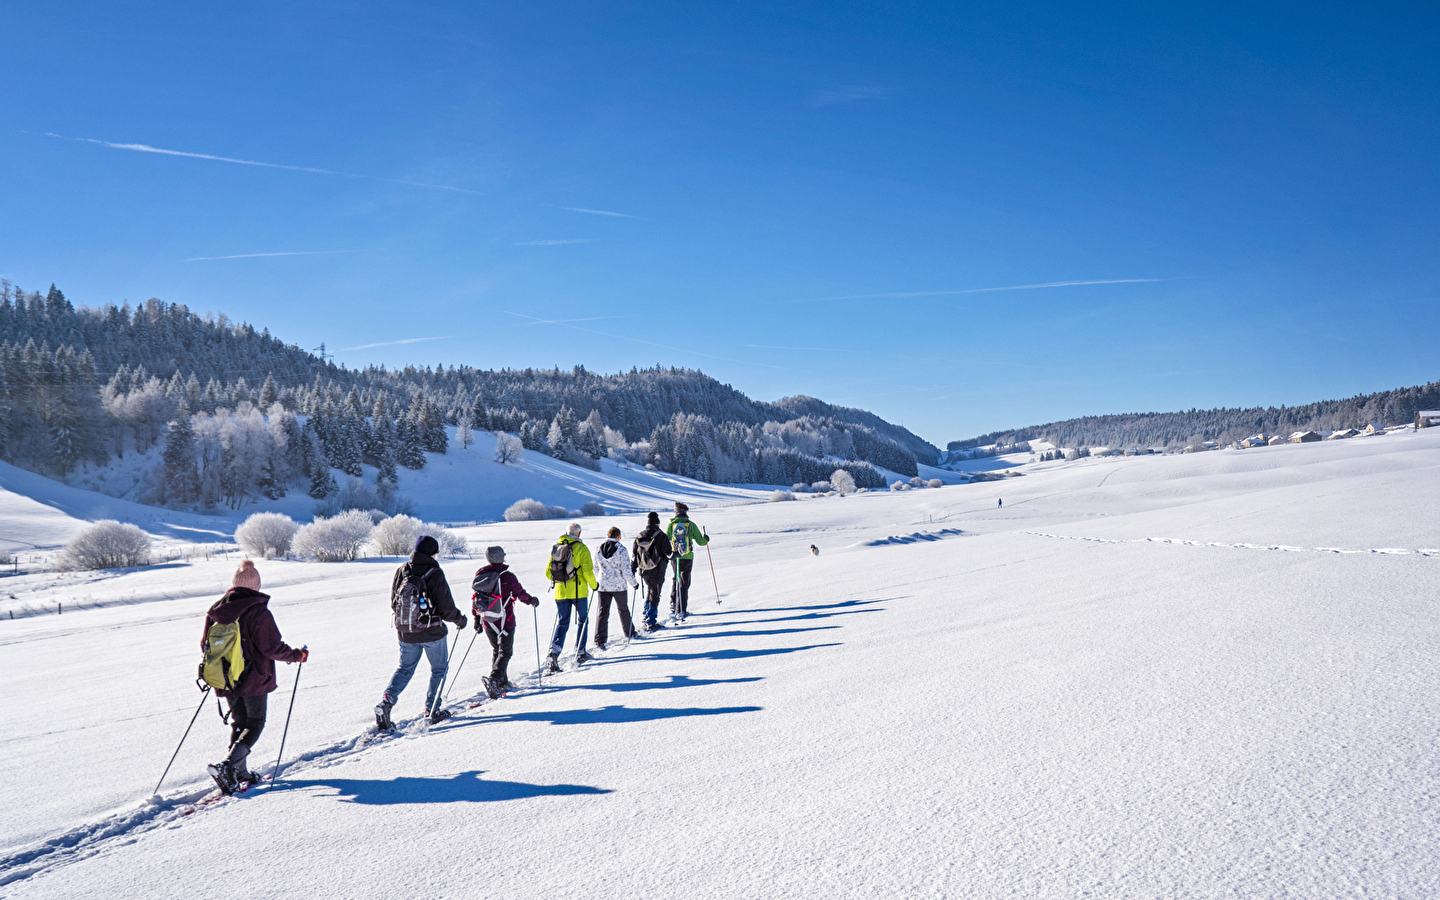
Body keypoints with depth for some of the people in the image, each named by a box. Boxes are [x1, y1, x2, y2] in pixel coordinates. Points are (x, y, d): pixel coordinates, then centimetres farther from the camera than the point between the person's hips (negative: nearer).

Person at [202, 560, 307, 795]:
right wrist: (298, 655, -2)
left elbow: (205, 645, 8)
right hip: (254, 679, -5)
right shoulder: (258, 611, -18)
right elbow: (272, 647, -18)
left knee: (239, 723, 19)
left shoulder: (216, 610, -1)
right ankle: (227, 766, -11)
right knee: (254, 725, 8)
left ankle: (241, 774, 19)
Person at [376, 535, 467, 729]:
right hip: (432, 633, -4)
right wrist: (460, 619, 5)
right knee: (440, 669, 17)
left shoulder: (401, 572, -3)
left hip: (405, 633, 4)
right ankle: (432, 709, 18)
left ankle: (387, 700, 0)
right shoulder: (435, 575, -18)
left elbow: (393, 604, 7)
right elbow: (447, 609, -15)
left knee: (404, 668, 21)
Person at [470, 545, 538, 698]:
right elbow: (521, 594, -6)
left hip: (487, 622, 5)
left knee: (496, 650, 21)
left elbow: (475, 598, 7)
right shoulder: (507, 576, -16)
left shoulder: (480, 575, 0)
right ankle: (494, 678, -20)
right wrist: (532, 600, 14)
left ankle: (502, 682, 24)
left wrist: (476, 619, 17)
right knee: (505, 652, 1)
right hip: (505, 621, -5)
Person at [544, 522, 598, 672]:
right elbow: (587, 570, -14)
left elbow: (548, 572, 9)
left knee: (562, 622, 10)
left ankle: (554, 651, -9)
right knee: (582, 620, 15)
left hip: (560, 592, 3)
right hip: (578, 591, -3)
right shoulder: (581, 548, -8)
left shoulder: (555, 548, 5)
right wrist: (593, 585, 2)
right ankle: (580, 653, 18)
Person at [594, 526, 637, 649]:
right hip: (619, 586, -2)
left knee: (603, 612, 1)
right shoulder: (621, 549, -11)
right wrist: (634, 583, 1)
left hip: (603, 586, 2)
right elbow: (626, 570, -13)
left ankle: (600, 639, -9)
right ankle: (629, 633, 33)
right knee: (623, 609, 17)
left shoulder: (599, 549, 1)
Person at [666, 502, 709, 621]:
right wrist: (706, 539, 24)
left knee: (676, 580, 24)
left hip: (674, 558, 2)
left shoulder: (671, 525, 1)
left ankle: (673, 605, 19)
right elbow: (701, 541, 4)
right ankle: (681, 611, -2)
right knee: (683, 584, 1)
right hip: (687, 558, -2)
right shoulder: (691, 525, -2)